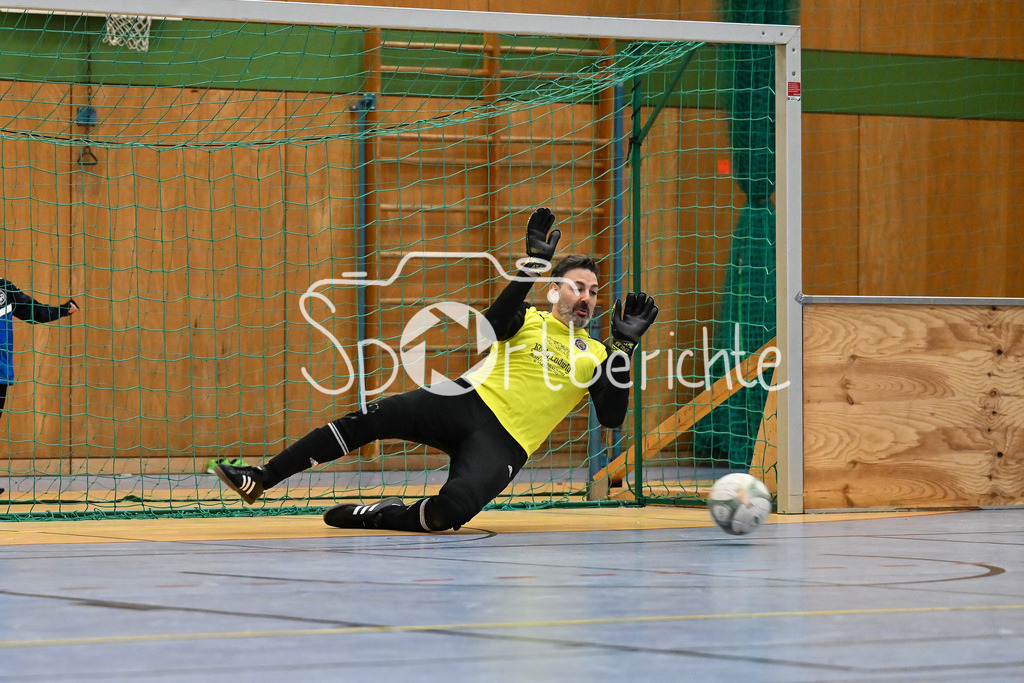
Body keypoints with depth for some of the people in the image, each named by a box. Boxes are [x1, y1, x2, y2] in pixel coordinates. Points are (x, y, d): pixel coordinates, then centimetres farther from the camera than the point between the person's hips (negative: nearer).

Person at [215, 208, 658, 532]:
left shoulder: (594, 356, 13)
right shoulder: (528, 321, 11)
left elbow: (612, 417, 1)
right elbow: (492, 325, -12)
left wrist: (624, 346, -6)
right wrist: (532, 266, -19)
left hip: (504, 443, -1)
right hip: (468, 402, 1)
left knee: (452, 511, -34)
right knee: (373, 418, -24)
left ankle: (379, 516, -6)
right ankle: (260, 480, -22)